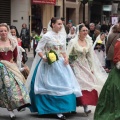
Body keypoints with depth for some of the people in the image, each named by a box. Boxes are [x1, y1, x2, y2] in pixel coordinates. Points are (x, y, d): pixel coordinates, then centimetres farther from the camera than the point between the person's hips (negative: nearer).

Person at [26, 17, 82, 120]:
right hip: (49, 64, -6)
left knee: (63, 84, 4)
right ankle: (57, 110, 2)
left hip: (60, 63, 6)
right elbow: (38, 49, -8)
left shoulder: (62, 35, 7)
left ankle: (61, 109, 13)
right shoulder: (47, 36, -10)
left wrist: (66, 58, -2)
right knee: (51, 86, -4)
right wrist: (44, 58, -23)